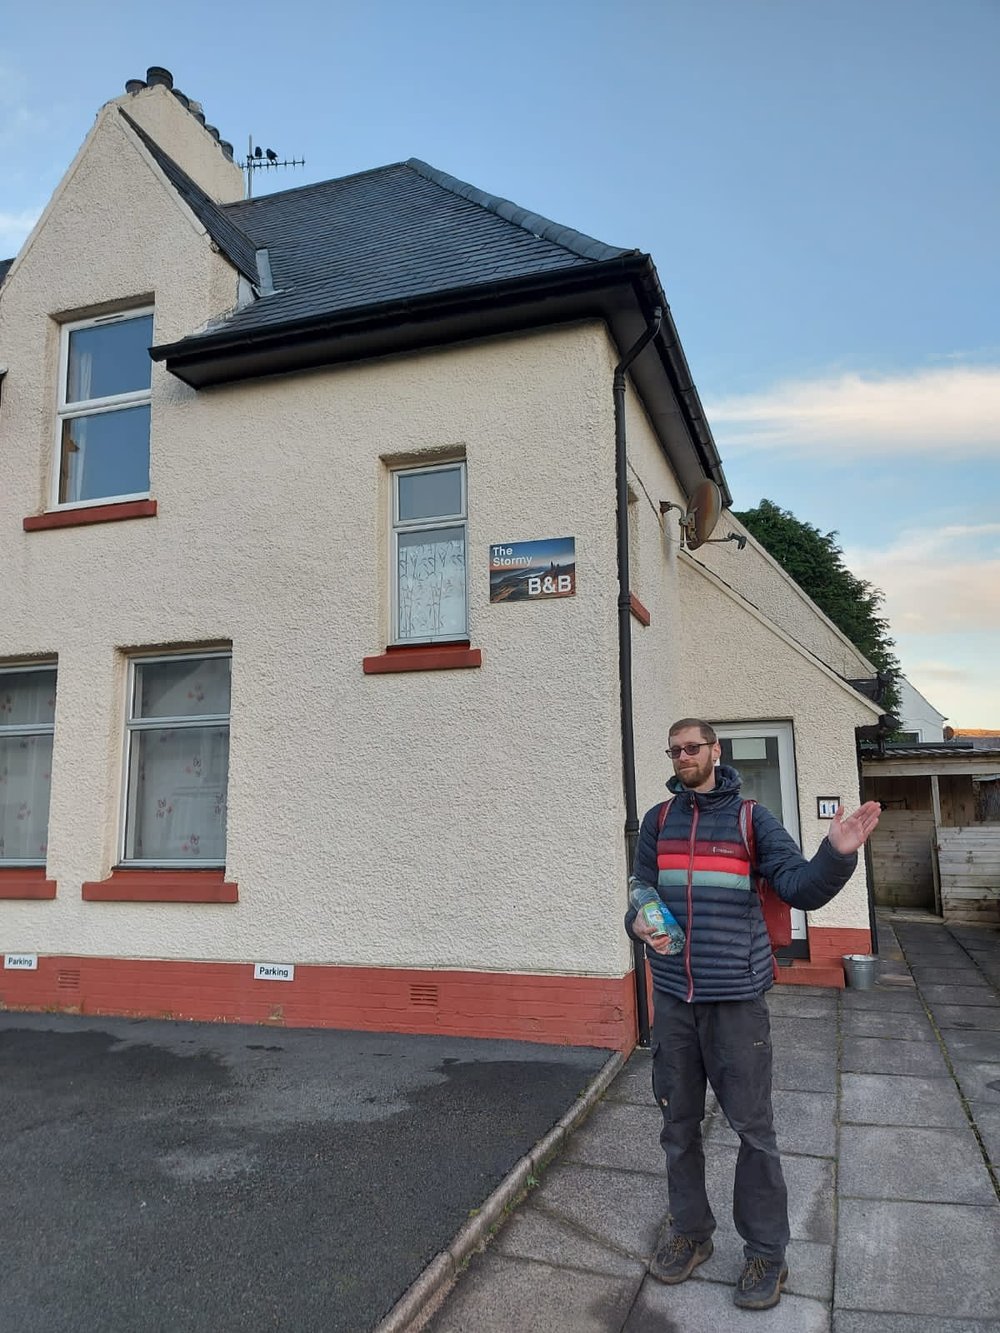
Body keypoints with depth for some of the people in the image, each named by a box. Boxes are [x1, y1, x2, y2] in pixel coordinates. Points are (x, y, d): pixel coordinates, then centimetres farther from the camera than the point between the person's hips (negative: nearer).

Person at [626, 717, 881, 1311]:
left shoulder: (750, 818, -2)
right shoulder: (658, 820, 6)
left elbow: (802, 888, -10)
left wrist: (838, 853, -30)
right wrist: (640, 923, -12)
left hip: (736, 998, -3)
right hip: (673, 996, 3)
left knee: (753, 1127, 6)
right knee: (679, 1122, 15)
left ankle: (766, 1252, 25)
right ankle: (690, 1232, 35)